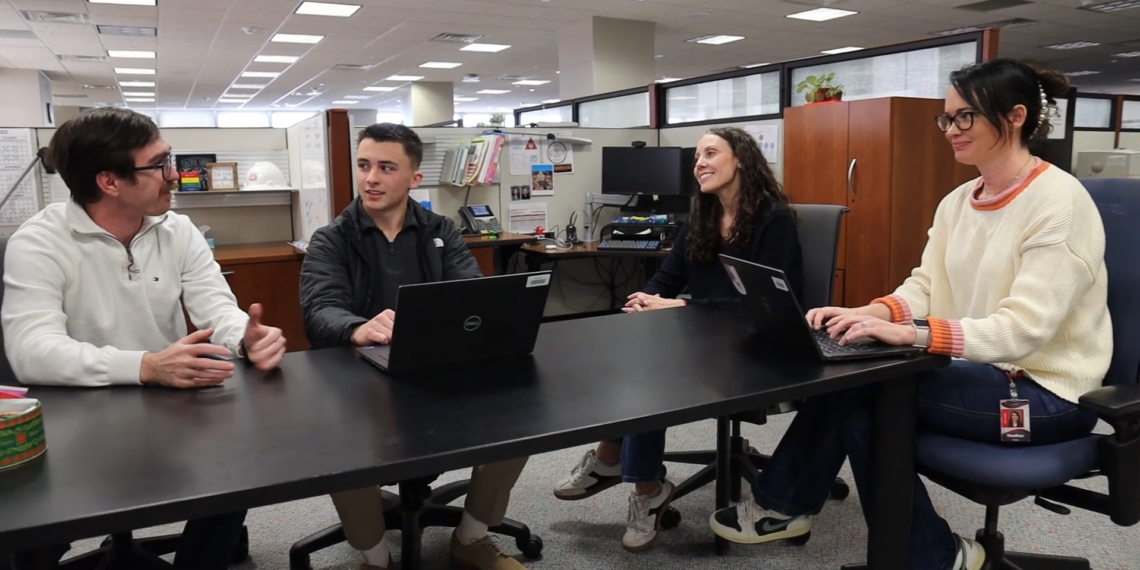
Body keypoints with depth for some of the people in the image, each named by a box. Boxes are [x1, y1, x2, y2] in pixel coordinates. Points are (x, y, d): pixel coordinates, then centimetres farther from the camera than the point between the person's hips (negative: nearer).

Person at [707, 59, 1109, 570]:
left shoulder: (1059, 201, -18)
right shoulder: (958, 201, 7)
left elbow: (1024, 328, -26)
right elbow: (923, 286, 4)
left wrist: (912, 333, -37)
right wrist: (866, 314, -17)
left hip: (1044, 392, -7)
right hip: (981, 371, 7)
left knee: (858, 385, -20)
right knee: (856, 404, -14)